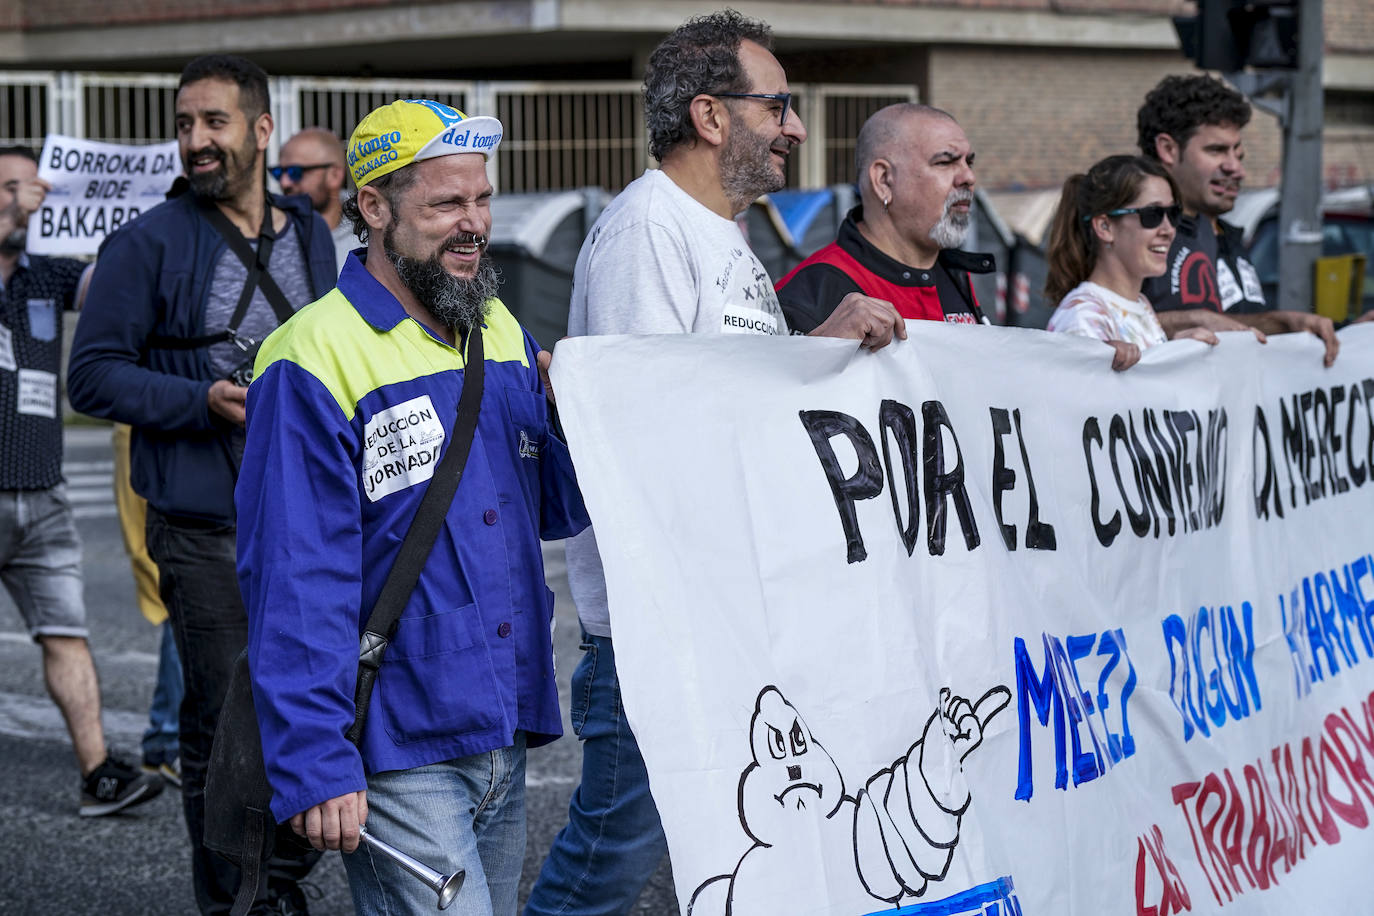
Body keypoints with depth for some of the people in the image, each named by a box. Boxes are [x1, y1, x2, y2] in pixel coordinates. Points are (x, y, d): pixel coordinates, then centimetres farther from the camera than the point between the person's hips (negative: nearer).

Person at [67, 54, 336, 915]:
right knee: (226, 725, -1)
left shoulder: (313, 238, 12)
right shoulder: (149, 245, -5)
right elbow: (93, 375, -6)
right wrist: (205, 402, -18)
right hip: (206, 530, -5)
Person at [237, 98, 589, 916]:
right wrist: (315, 764, -20)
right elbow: (295, 584, -16)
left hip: (505, 740, 8)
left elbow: (555, 511, 16)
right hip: (396, 754, -8)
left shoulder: (503, 334, 12)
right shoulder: (315, 362, -13)